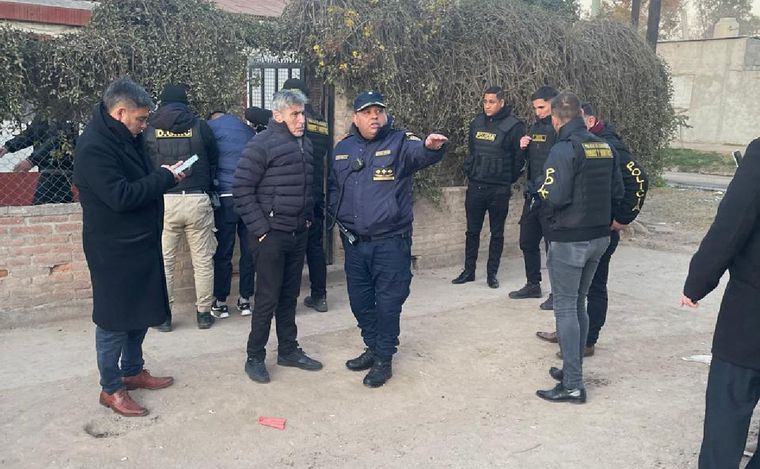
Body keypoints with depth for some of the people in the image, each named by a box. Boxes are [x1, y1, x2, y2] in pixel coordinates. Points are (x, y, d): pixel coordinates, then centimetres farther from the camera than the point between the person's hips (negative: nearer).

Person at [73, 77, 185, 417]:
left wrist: (165, 174, 0)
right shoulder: (93, 147, -21)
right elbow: (120, 196, -28)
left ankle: (132, 371, 34)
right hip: (113, 251, -9)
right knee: (114, 319, 3)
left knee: (142, 312, 18)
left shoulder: (124, 138, 10)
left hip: (140, 245, 10)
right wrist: (164, 178, -19)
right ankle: (111, 388, 17)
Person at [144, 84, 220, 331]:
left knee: (164, 260, 9)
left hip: (163, 200, 0)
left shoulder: (149, 128, 5)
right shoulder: (199, 126, 4)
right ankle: (204, 313, 15)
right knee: (203, 260, 8)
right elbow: (214, 160, 11)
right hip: (197, 199, 0)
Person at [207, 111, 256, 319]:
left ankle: (220, 302, 9)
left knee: (223, 251, 4)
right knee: (249, 250, 7)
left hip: (226, 197, -3)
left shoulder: (210, 127, 5)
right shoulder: (248, 129, 16)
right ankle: (245, 299, 13)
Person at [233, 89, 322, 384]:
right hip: (271, 235, -7)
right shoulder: (261, 145, -11)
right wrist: (260, 229, -16)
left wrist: (307, 217, 13)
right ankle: (255, 358, 13)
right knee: (267, 298, -1)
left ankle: (288, 350, 27)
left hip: (298, 234, 7)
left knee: (289, 296, 15)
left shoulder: (304, 144, 12)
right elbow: (242, 190, -14)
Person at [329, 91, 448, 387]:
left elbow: (420, 153, -30)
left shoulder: (399, 142, -7)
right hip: (353, 241, 5)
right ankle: (372, 348, 36)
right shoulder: (343, 149, 8)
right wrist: (337, 215, 8)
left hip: (390, 241, -5)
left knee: (388, 302, 2)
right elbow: (333, 186, 21)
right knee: (359, 300, 16)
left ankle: (384, 359, 19)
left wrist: (432, 147, -52)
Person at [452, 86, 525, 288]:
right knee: (472, 231, 11)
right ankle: (469, 271, 21)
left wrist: (507, 180, -2)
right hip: (475, 186, 5)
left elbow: (518, 158, -7)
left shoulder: (513, 126, -9)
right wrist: (469, 171, 12)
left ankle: (492, 273, 17)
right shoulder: (477, 123, 7)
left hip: (499, 189, -4)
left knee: (497, 233, 7)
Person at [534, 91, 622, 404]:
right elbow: (617, 191, 11)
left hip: (569, 240, -7)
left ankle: (572, 385, 4)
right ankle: (573, 369, 28)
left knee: (565, 308, 0)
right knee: (579, 304, 18)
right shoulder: (604, 147, 6)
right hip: (599, 236, 7)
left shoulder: (564, 149, -16)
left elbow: (553, 197, -23)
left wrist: (538, 190, -3)